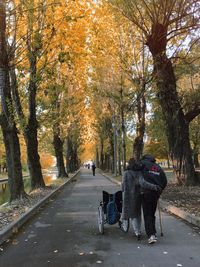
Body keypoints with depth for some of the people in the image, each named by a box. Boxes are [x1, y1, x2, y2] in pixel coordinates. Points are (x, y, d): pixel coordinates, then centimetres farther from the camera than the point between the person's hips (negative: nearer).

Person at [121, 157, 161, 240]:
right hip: (139, 195, 2)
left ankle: (137, 232, -6)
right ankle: (138, 230, 32)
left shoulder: (126, 173, -13)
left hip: (129, 196, -2)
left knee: (133, 214, 9)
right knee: (138, 212, 22)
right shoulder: (140, 172, -9)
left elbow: (123, 186, -11)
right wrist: (154, 187, -32)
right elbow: (142, 183, -28)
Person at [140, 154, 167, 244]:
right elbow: (165, 182, 16)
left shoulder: (144, 164, 2)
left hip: (146, 192, -5)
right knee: (152, 214, 19)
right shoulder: (159, 168, 17)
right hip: (156, 193, 5)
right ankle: (153, 233, 23)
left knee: (147, 214, -1)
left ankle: (151, 235, -10)